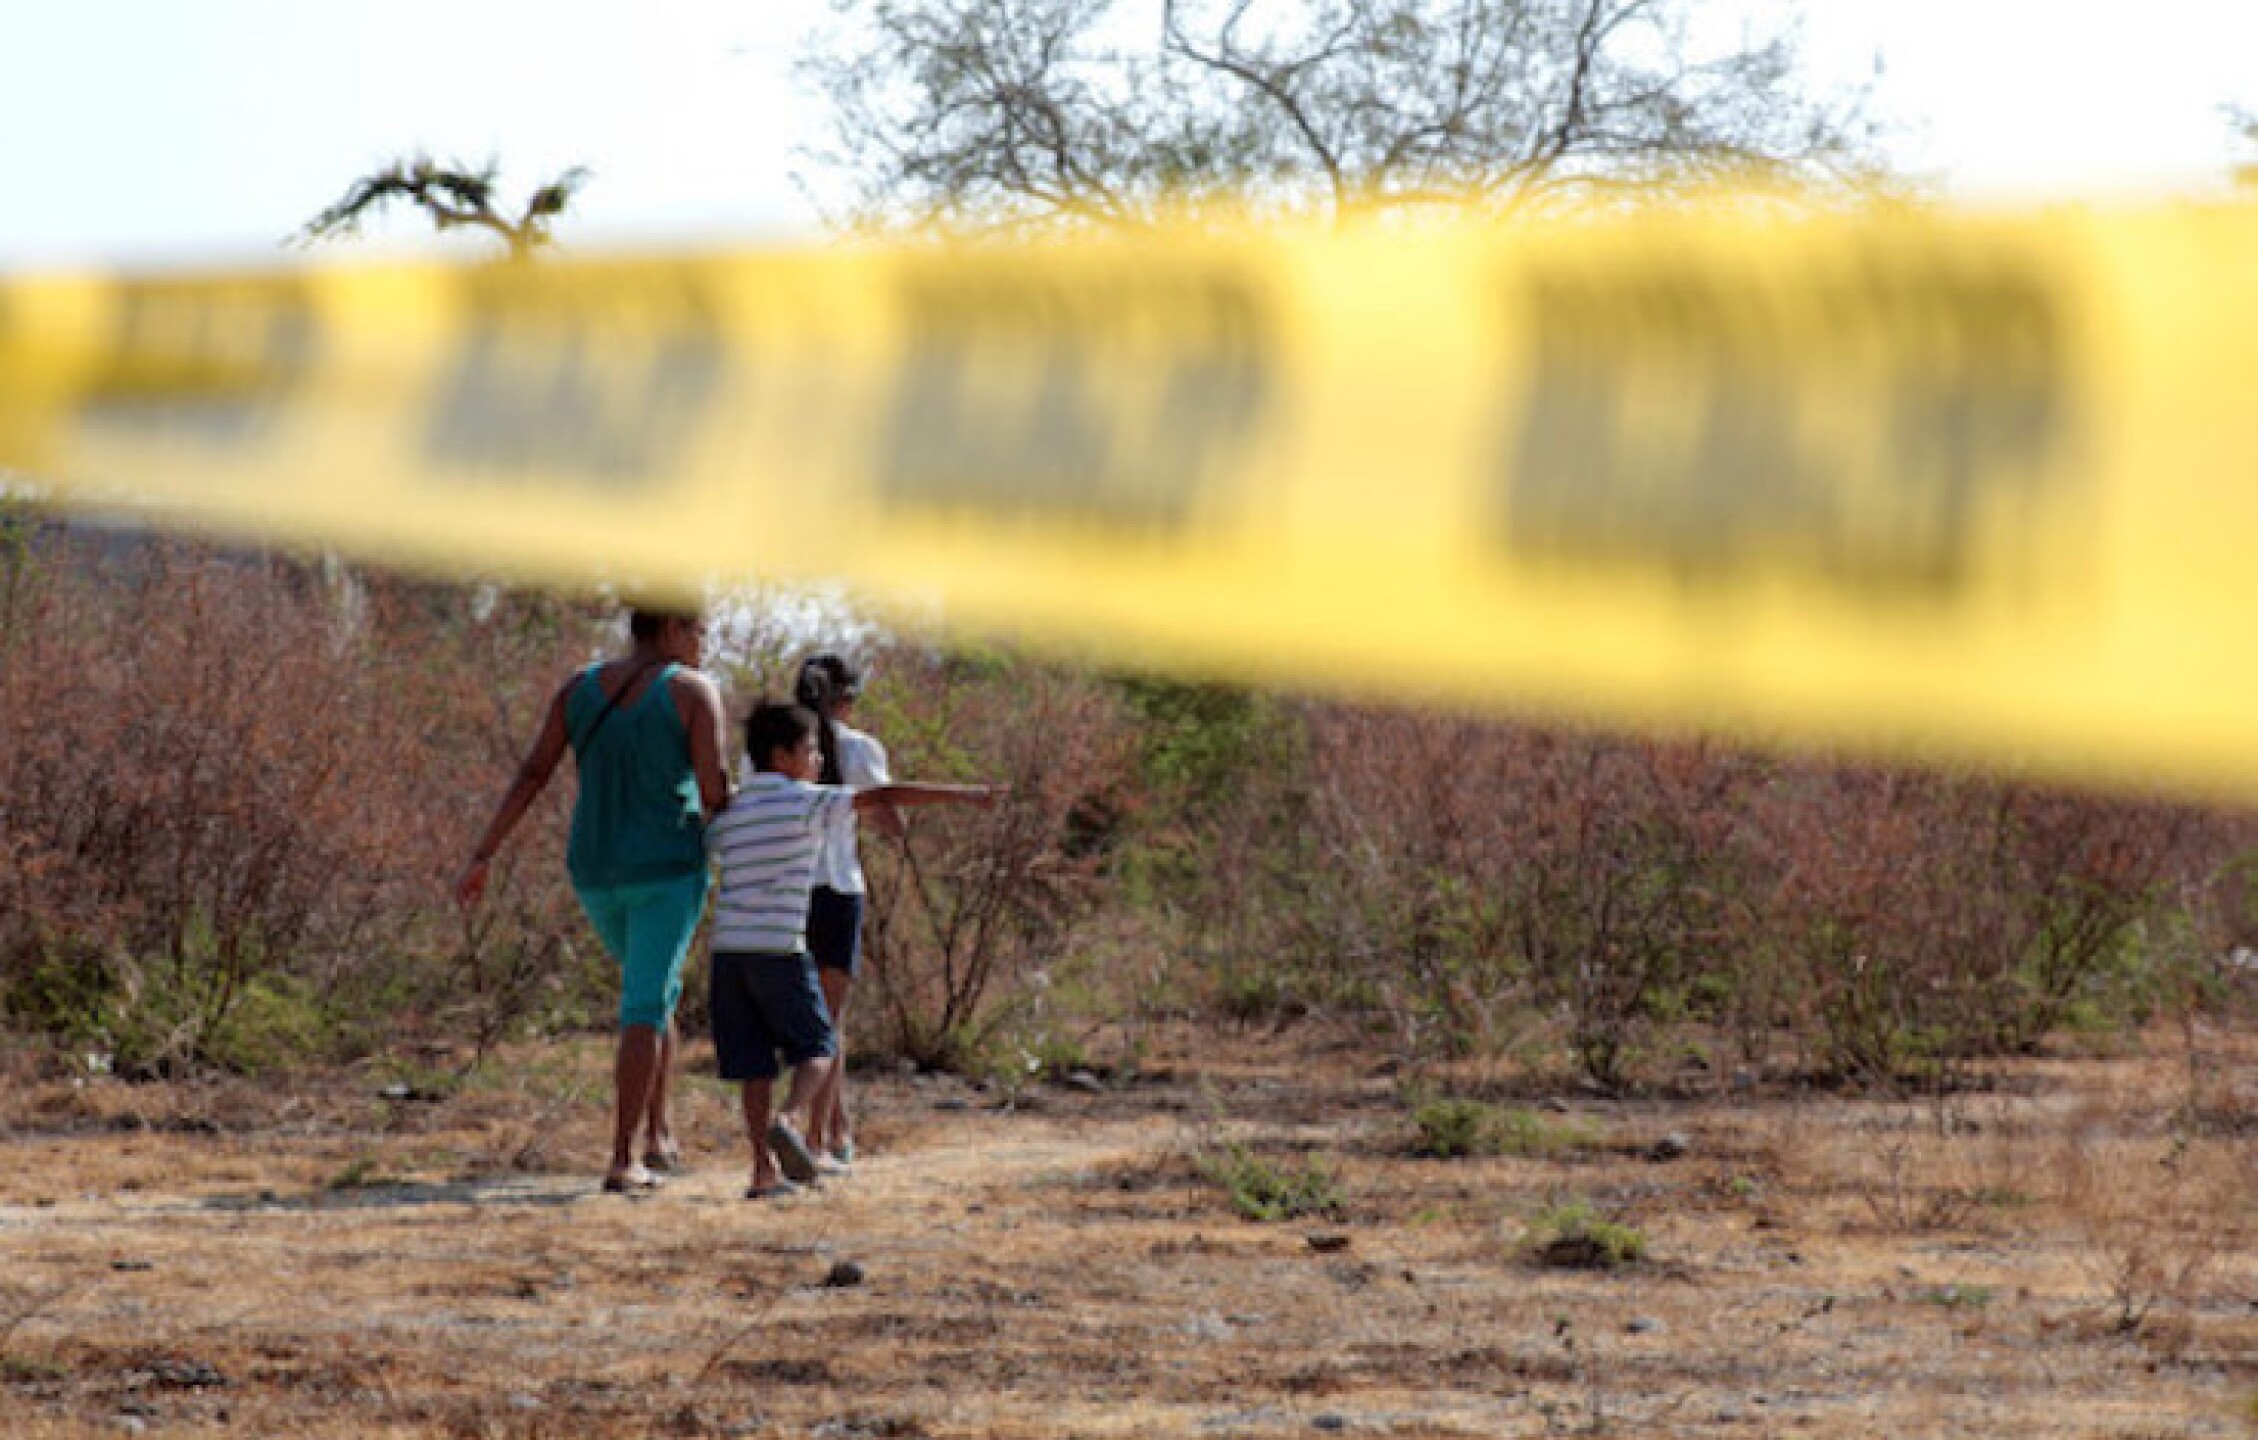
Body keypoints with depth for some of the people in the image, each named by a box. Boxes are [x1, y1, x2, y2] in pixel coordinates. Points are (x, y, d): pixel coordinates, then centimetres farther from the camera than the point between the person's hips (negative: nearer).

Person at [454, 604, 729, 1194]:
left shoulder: (580, 687, 5)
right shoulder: (694, 689, -9)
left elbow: (530, 774, 0)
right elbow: (714, 791, -14)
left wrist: (482, 857, -1)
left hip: (596, 874, 5)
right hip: (667, 869, -5)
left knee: (655, 990, 26)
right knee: (645, 1011, -3)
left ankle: (659, 1135, 21)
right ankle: (622, 1161, -10)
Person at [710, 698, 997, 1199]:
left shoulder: (728, 815, 13)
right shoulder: (808, 801, -2)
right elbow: (887, 796, -4)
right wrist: (963, 795, -1)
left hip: (728, 950, 5)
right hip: (780, 950, -5)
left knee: (754, 1064, 7)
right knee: (817, 1047, 9)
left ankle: (764, 1167, 3)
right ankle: (790, 1119, -17)